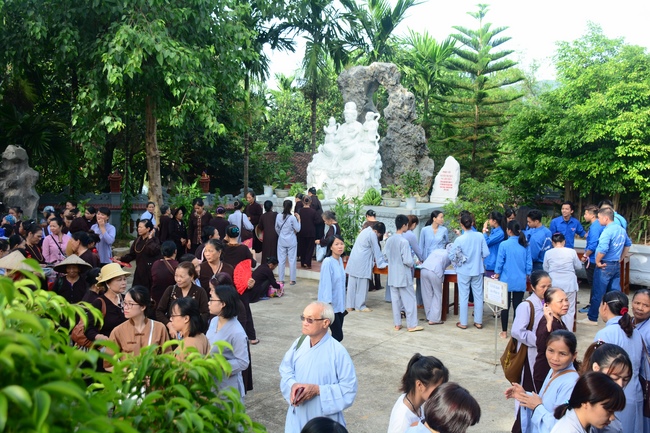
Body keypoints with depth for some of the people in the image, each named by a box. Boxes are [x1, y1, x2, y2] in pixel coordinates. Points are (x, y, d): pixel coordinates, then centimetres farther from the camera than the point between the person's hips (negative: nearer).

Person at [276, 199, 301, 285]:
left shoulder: (278, 216, -5)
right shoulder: (292, 218, -15)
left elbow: (276, 228, 7)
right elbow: (297, 229, -7)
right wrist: (298, 219, 1)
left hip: (281, 241, 3)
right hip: (291, 241, -3)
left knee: (281, 260, 9)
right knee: (292, 260, 5)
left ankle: (281, 279, 13)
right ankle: (292, 280, 9)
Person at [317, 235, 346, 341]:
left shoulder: (340, 260, 7)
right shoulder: (327, 262, -17)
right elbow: (326, 284, -19)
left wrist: (343, 304, 15)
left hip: (339, 305, 7)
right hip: (331, 306, -7)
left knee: (337, 335, 10)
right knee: (338, 336, -7)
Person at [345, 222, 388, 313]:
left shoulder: (365, 231, 17)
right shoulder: (372, 234, -11)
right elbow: (376, 251, -8)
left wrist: (373, 258, 30)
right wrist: (382, 263, -1)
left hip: (353, 261, 9)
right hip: (362, 263, -9)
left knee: (352, 284, 9)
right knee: (362, 285, 0)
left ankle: (350, 305, 15)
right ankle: (360, 306, 6)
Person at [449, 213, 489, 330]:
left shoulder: (459, 239, -17)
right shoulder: (480, 236, -10)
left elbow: (452, 257, -11)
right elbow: (486, 253, -6)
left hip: (464, 272, -2)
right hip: (477, 270, 2)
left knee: (464, 297, 8)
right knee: (478, 296, 12)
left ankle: (463, 323, 14)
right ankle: (478, 322, 21)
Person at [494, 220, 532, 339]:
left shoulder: (504, 244, -12)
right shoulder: (525, 245, -2)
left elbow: (499, 262, -8)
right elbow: (529, 263, 2)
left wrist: (496, 276, 5)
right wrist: (527, 276, 16)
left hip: (507, 280, -3)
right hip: (520, 281, 3)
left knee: (505, 306, 7)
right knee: (517, 306, 10)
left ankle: (504, 332, 14)